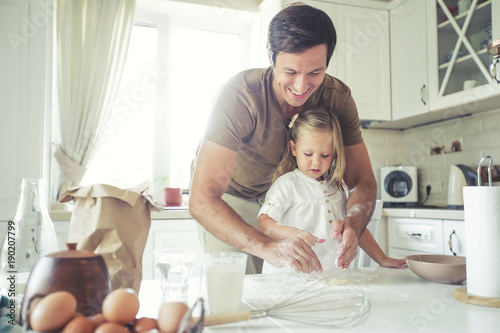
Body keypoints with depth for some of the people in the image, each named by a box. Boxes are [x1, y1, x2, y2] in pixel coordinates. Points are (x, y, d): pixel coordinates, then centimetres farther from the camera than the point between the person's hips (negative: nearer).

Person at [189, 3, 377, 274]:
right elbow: (201, 200, -41)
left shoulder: (337, 98, -21)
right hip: (226, 198, -3)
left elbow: (363, 182, -18)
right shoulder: (240, 94, -35)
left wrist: (352, 224, -41)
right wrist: (268, 247, -55)